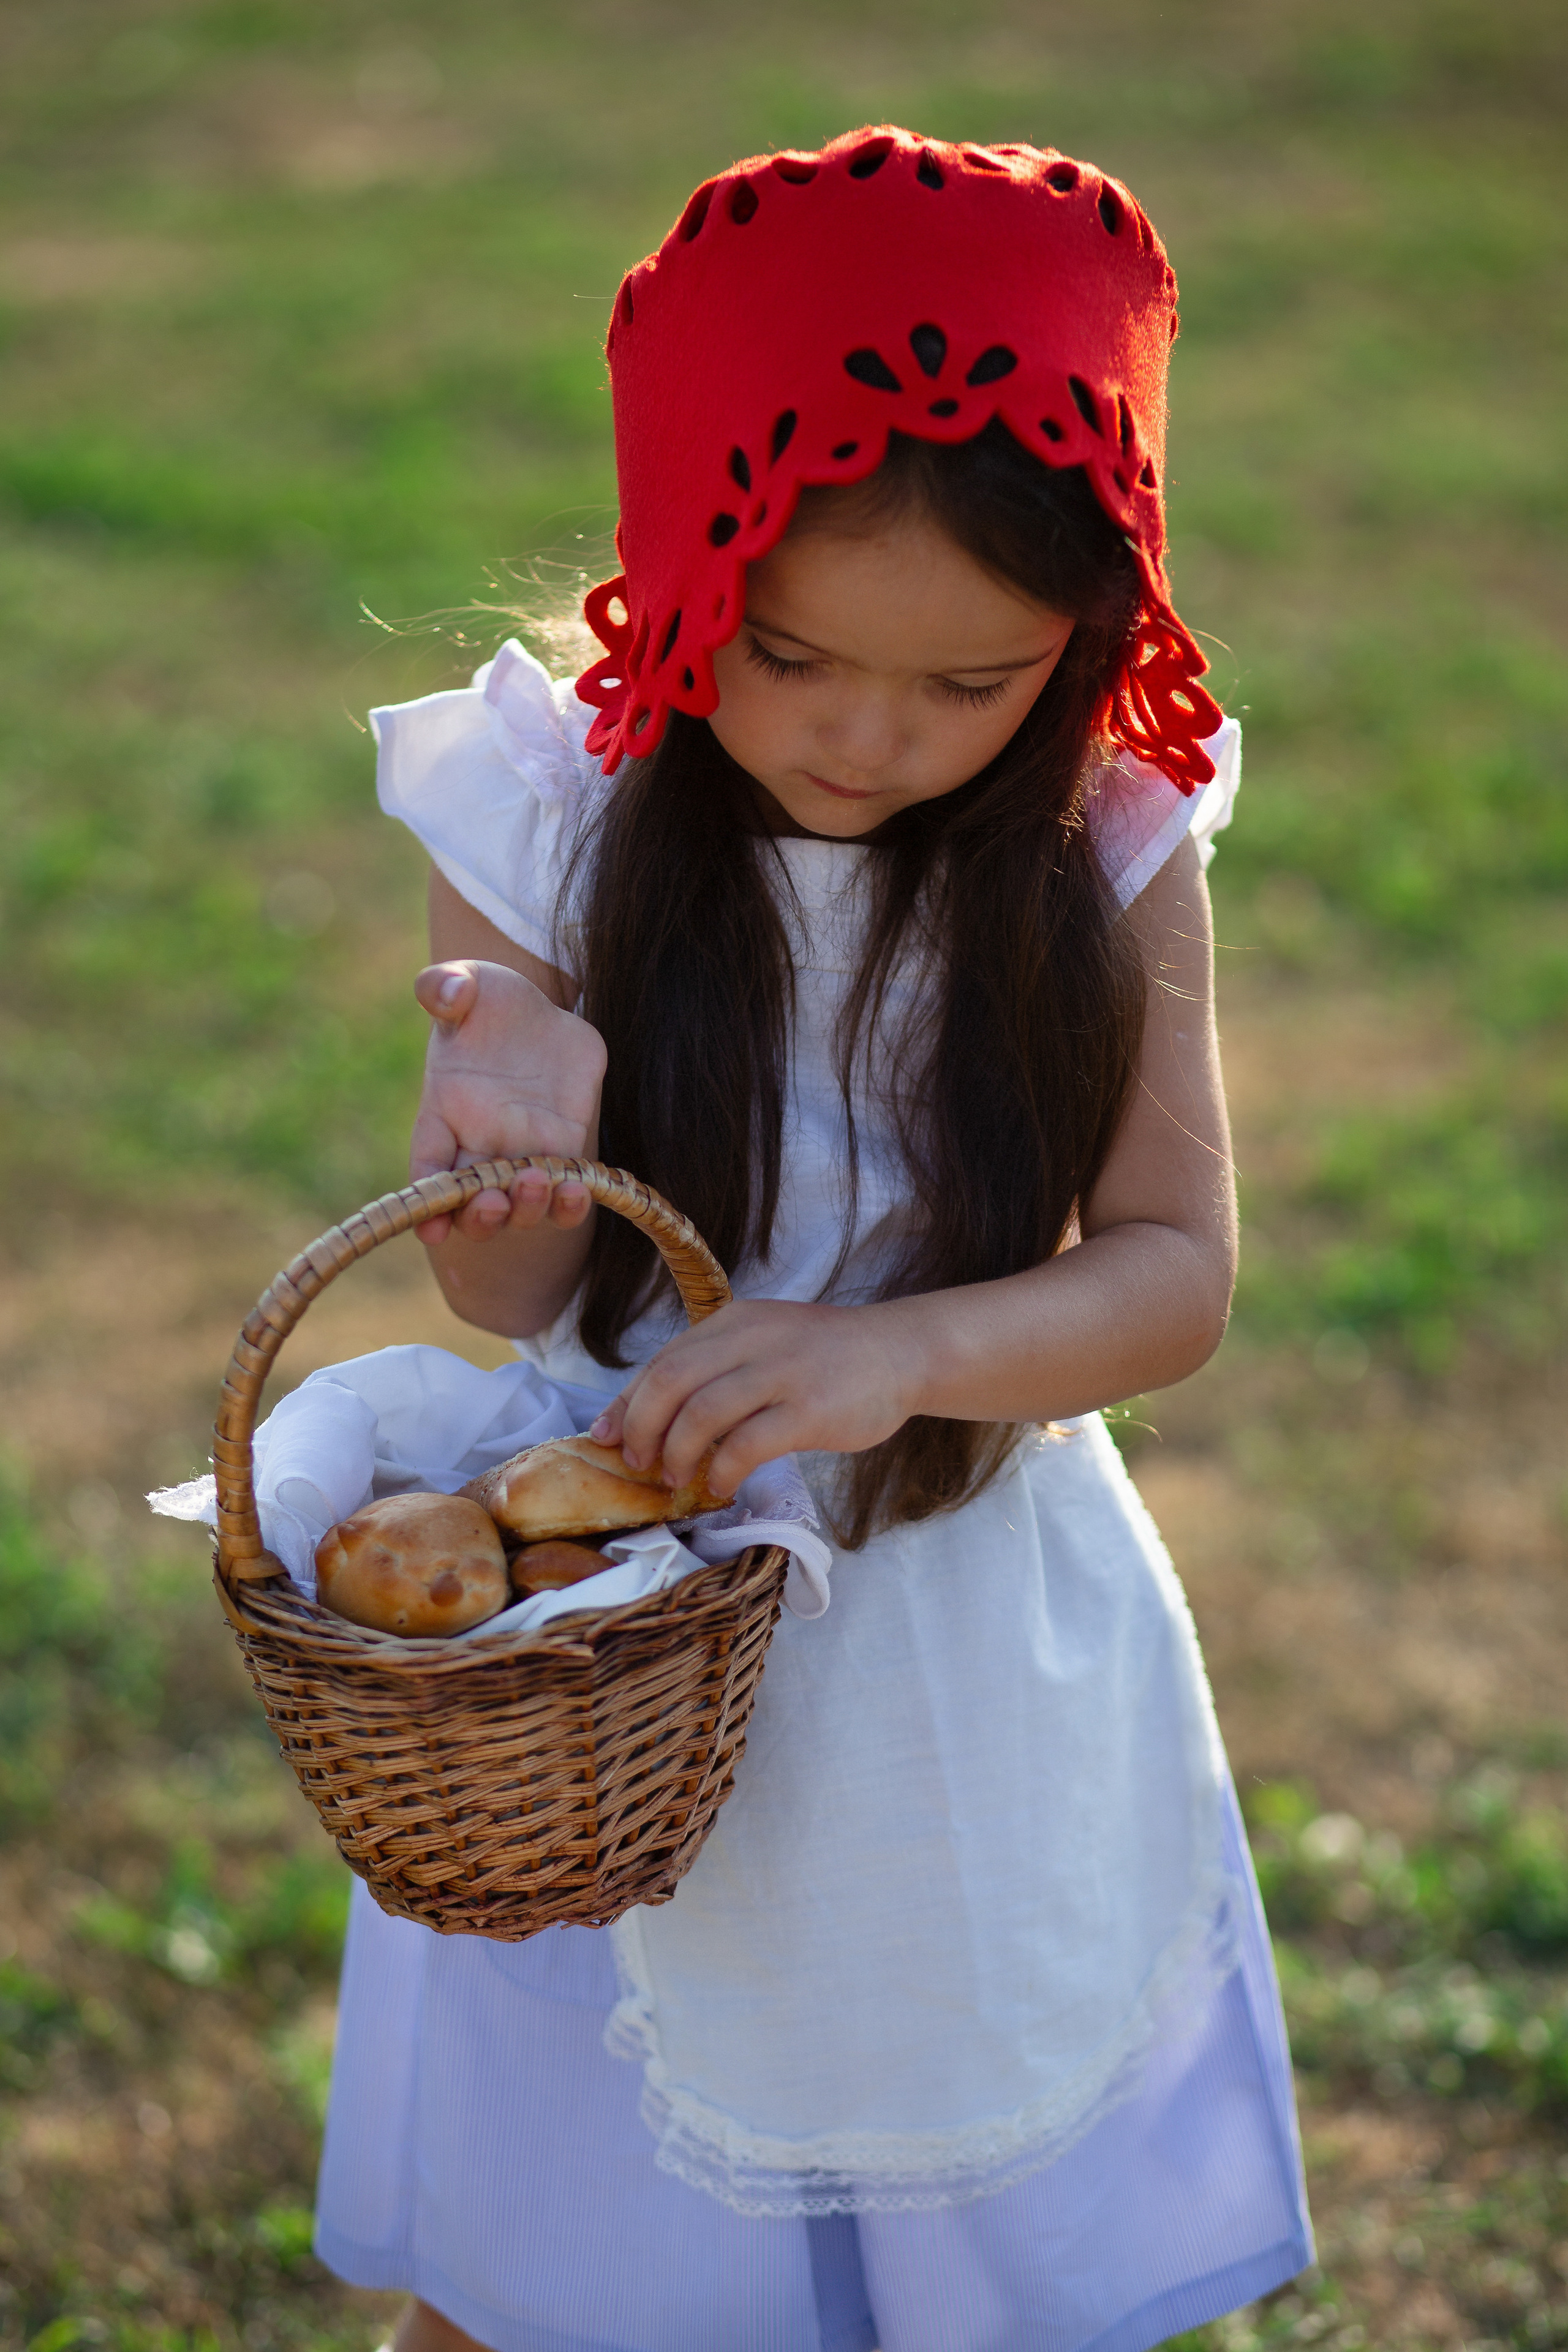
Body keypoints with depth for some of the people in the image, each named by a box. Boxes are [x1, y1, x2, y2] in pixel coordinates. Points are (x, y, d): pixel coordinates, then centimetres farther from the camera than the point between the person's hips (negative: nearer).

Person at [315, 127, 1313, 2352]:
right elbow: (506, 1304, -9)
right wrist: (524, 1150, -32)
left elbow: (1178, 1268, -12)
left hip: (975, 1652, 1)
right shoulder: (559, 821, -14)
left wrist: (904, 1351, -30)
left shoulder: (1113, 851, -12)